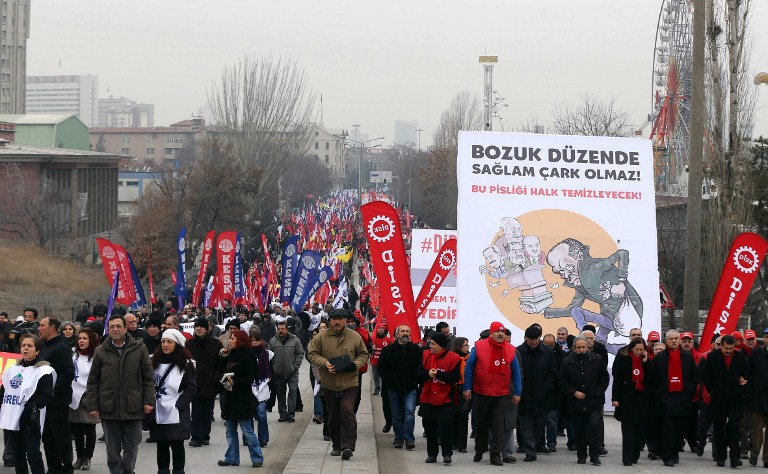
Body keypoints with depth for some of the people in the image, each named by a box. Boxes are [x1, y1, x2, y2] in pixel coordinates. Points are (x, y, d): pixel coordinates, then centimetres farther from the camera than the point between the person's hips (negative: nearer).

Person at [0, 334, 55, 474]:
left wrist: (33, 406, -23)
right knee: (18, 454, 12)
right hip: (12, 419, 7)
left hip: (30, 420, -7)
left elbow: (46, 395, -13)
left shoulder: (43, 371, -6)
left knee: (32, 454, -10)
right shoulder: (13, 369, 15)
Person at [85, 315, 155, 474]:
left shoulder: (139, 349, 2)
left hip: (133, 409, -1)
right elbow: (93, 381, 7)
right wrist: (92, 405, 0)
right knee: (113, 450, 5)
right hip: (109, 410, 1)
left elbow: (149, 378, 4)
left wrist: (149, 401, -4)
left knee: (131, 449, 7)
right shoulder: (101, 352, 4)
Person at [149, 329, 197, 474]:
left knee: (177, 445, 0)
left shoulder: (185, 364, -4)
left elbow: (191, 388, -7)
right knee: (161, 445, 9)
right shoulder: (155, 362, 10)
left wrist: (179, 405, -15)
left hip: (176, 415, -4)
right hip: (159, 413, 4)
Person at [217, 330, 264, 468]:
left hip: (242, 399, -9)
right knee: (230, 430, 12)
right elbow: (221, 371, 12)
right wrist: (222, 357, 2)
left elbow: (250, 379, -16)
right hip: (230, 398, 9)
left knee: (247, 430, -5)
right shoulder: (231, 355, 10)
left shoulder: (246, 357, -13)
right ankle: (231, 458, 18)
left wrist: (235, 382, -24)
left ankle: (257, 458, 1)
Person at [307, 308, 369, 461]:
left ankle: (348, 446, -15)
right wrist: (324, 363, -16)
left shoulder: (355, 337, 2)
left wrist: (356, 364, -11)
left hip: (349, 383, -2)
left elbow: (363, 355, 10)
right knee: (333, 416, 11)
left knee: (347, 411, -16)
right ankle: (337, 445, 25)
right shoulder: (321, 337, 0)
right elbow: (312, 354, 3)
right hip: (329, 383, 2)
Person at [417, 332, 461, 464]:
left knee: (446, 426, -8)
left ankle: (447, 454, -1)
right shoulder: (426, 356, 5)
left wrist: (438, 374, -22)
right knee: (429, 427, 8)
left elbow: (455, 377, -15)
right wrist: (428, 374, -17)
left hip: (445, 399, -4)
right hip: (428, 398, 4)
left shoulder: (453, 358, -8)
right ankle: (432, 454, 18)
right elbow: (419, 373, 4)